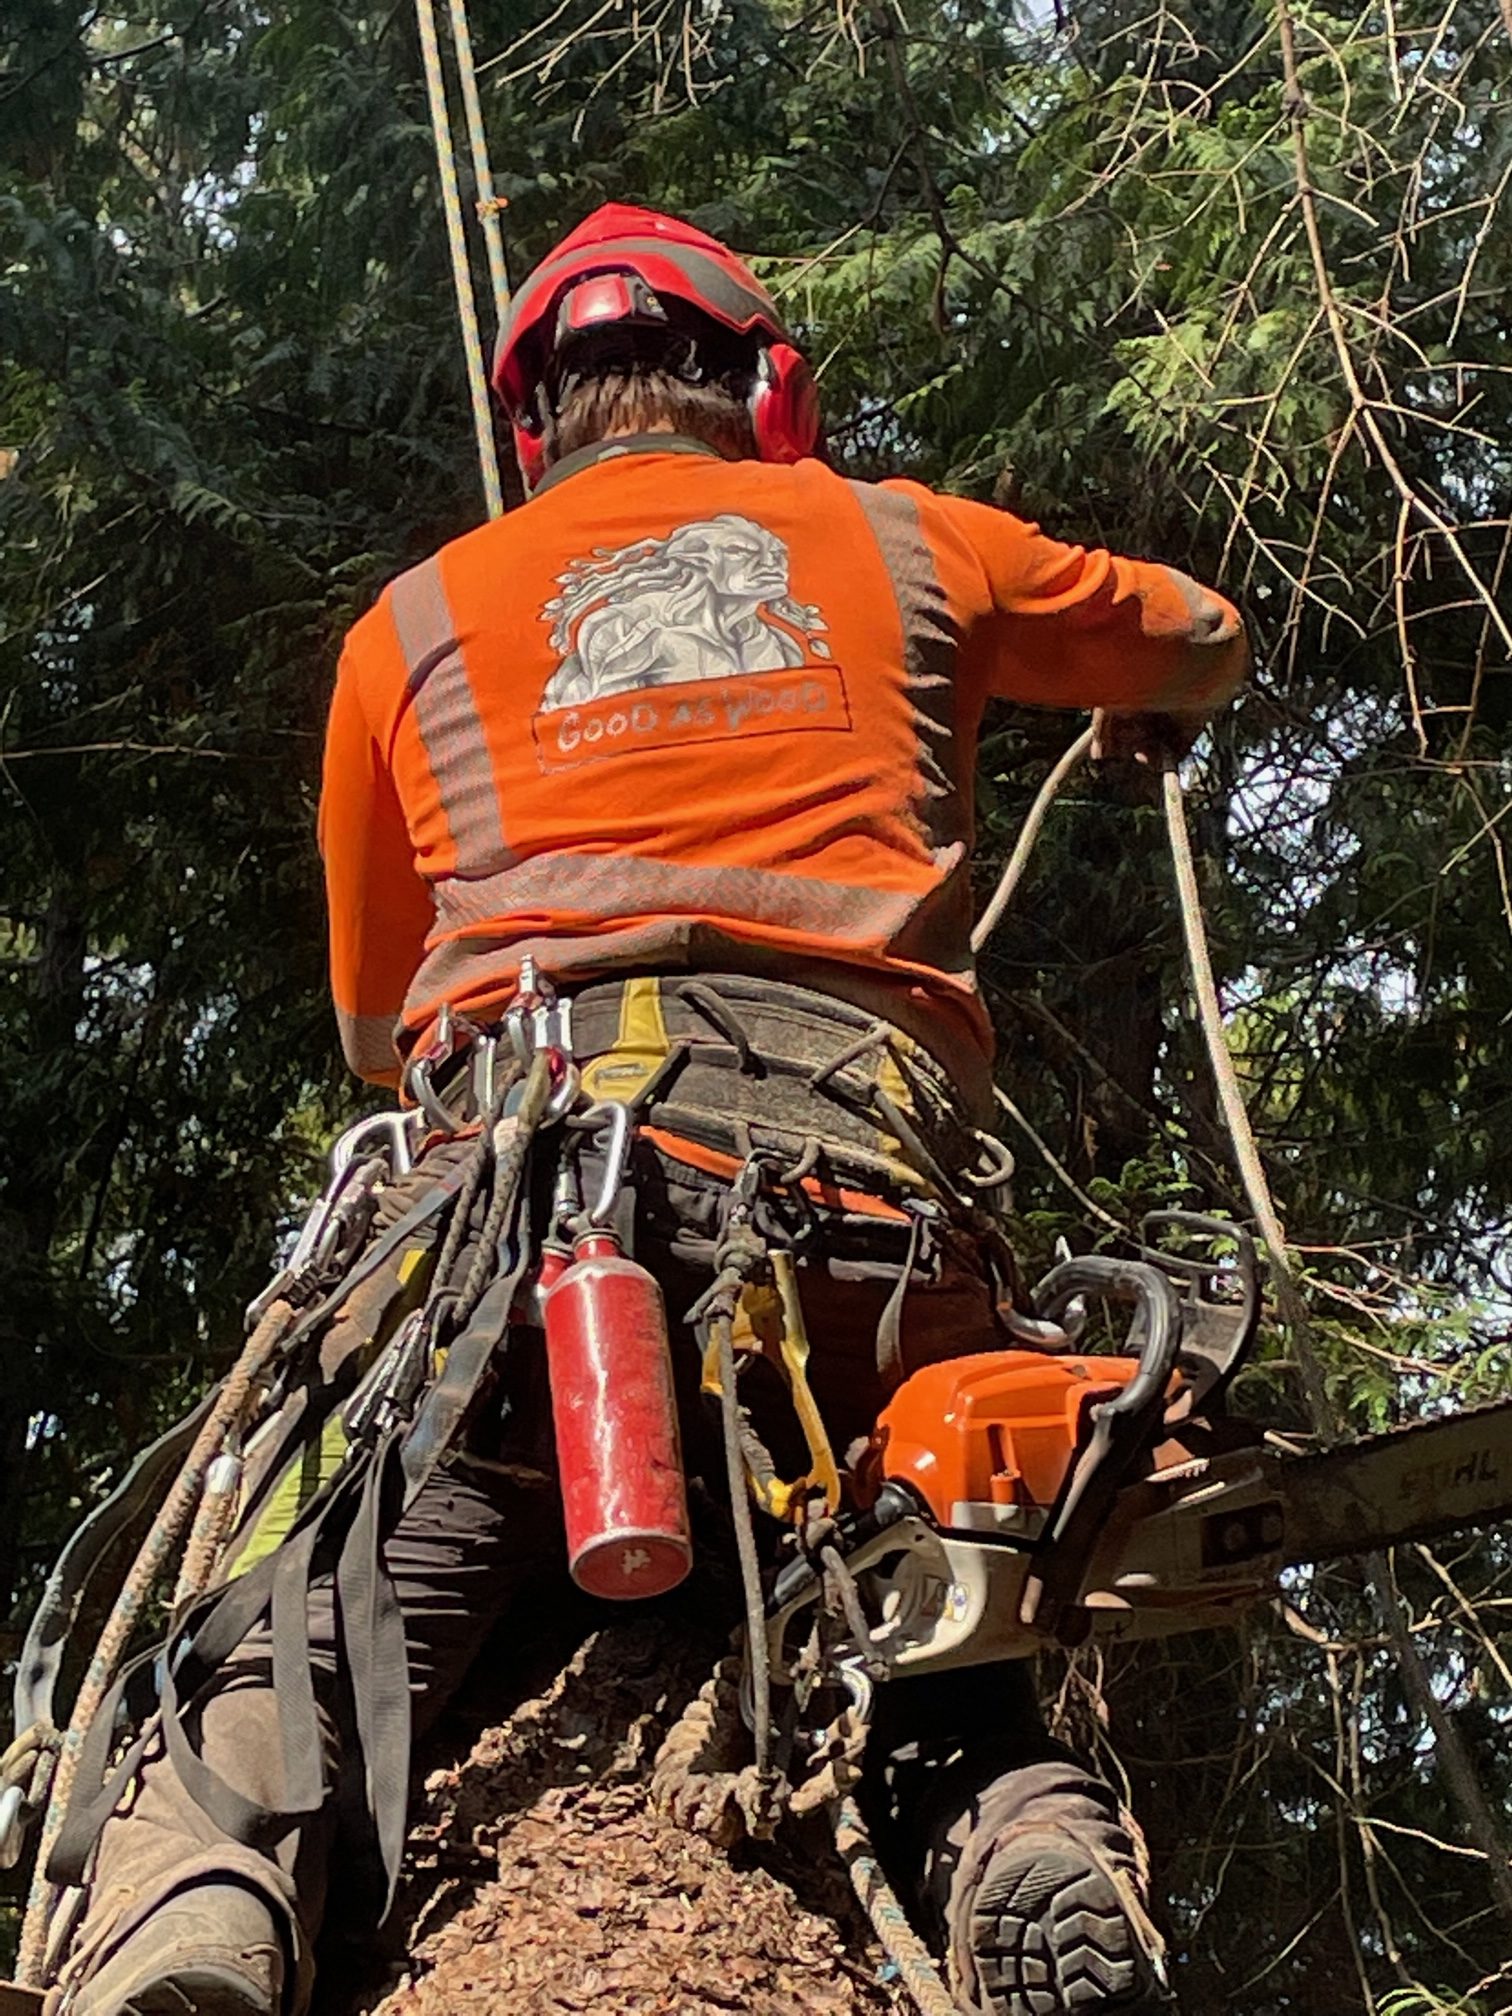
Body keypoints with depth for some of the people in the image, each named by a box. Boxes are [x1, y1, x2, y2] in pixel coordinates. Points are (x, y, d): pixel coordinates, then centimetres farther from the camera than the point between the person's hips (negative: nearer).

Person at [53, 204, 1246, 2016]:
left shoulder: (411, 625, 26)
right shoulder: (897, 543, 27)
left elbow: (373, 1026, 34)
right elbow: (1202, 639, 45)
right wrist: (1146, 717, 68)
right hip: (875, 1155, 1)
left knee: (341, 1613, -7)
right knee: (938, 1635, 8)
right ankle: (1037, 1855, -23)